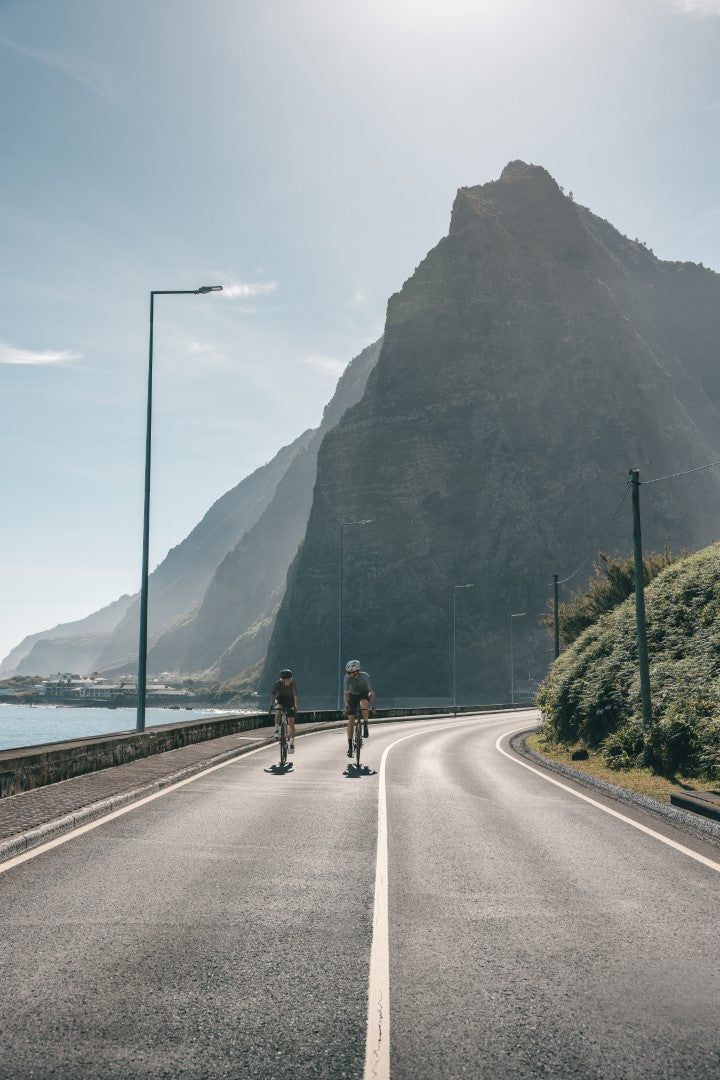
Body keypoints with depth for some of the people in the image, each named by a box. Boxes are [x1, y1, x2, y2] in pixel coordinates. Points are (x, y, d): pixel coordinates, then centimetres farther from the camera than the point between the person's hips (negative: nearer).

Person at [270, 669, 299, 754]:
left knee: (291, 724, -6)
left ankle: (292, 744, 2)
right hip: (280, 699, 1)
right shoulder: (278, 683, -23)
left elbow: (295, 695, -36)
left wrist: (295, 707, -49)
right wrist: (271, 705, -45)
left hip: (290, 701, -1)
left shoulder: (292, 683, -26)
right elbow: (273, 694, -31)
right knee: (278, 710, -35)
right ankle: (277, 730, -23)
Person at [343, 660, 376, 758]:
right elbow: (345, 692, -33)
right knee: (351, 720, -7)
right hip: (353, 695, 2)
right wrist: (346, 705, -45)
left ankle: (365, 727, -18)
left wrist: (373, 705, -44)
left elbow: (372, 691, -36)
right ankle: (350, 747, -1)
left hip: (364, 694, -2)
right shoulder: (347, 677, -27)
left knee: (364, 704, -39)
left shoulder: (365, 676, -32)